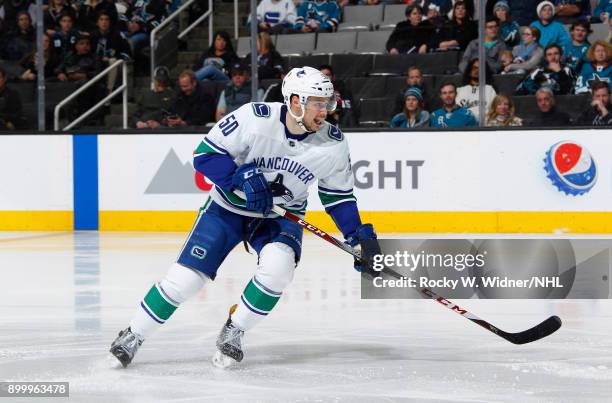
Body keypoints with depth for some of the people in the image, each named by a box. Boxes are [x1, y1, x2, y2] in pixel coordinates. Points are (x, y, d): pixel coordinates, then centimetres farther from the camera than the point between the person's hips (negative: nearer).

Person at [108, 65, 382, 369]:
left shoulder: (333, 144, -14)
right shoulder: (255, 119, -25)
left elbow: (338, 195, 1)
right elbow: (205, 154, -18)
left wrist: (359, 236, -8)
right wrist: (242, 179, -30)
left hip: (280, 215, 2)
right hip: (228, 206, -2)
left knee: (277, 267, -28)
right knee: (187, 276, -9)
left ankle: (232, 333, -5)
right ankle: (132, 337, 11)